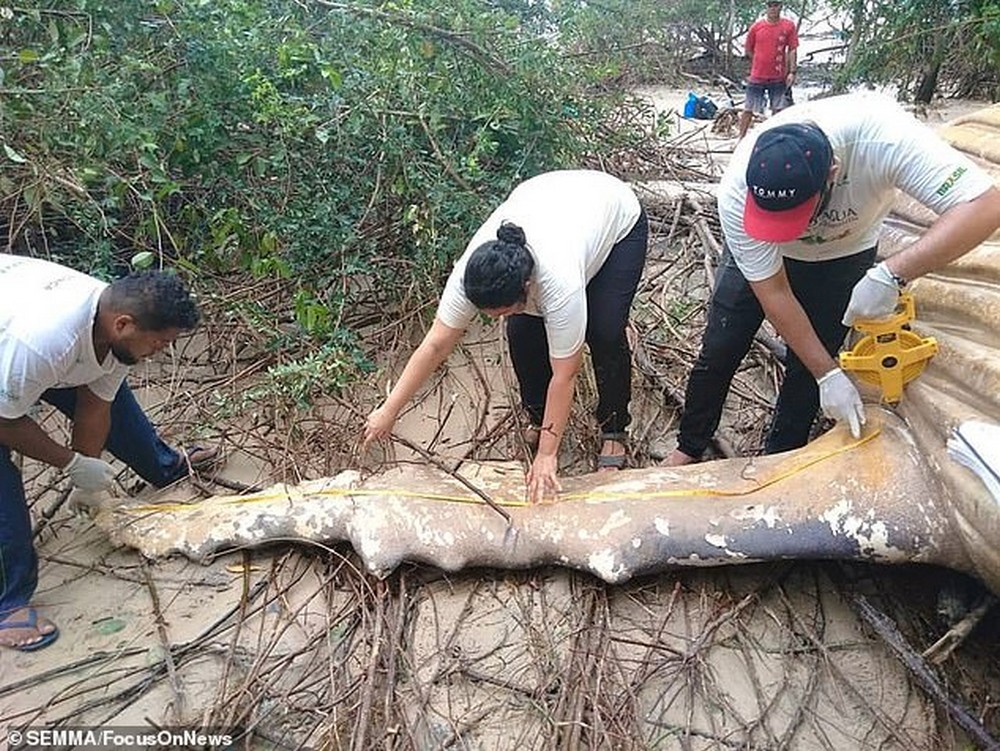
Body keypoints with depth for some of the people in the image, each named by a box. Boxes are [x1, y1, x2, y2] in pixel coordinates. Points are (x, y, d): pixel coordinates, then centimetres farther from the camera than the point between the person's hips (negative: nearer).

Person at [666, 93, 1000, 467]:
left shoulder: (882, 134, -41)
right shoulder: (737, 193, -37)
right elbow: (773, 292, -27)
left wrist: (891, 275, -52)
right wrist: (828, 375, -26)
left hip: (843, 256, 0)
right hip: (758, 254, 0)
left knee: (807, 366, 0)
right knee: (718, 351, 1)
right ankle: (689, 449, 22)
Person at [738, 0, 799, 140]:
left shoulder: (789, 26, -1)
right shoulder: (757, 26, -1)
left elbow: (792, 50, 0)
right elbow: (748, 50, 8)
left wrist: (792, 72, -7)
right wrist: (761, 62, 7)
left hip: (778, 78, 1)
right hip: (757, 77, 0)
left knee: (778, 109, 7)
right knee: (748, 109, 4)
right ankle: (741, 137, 15)